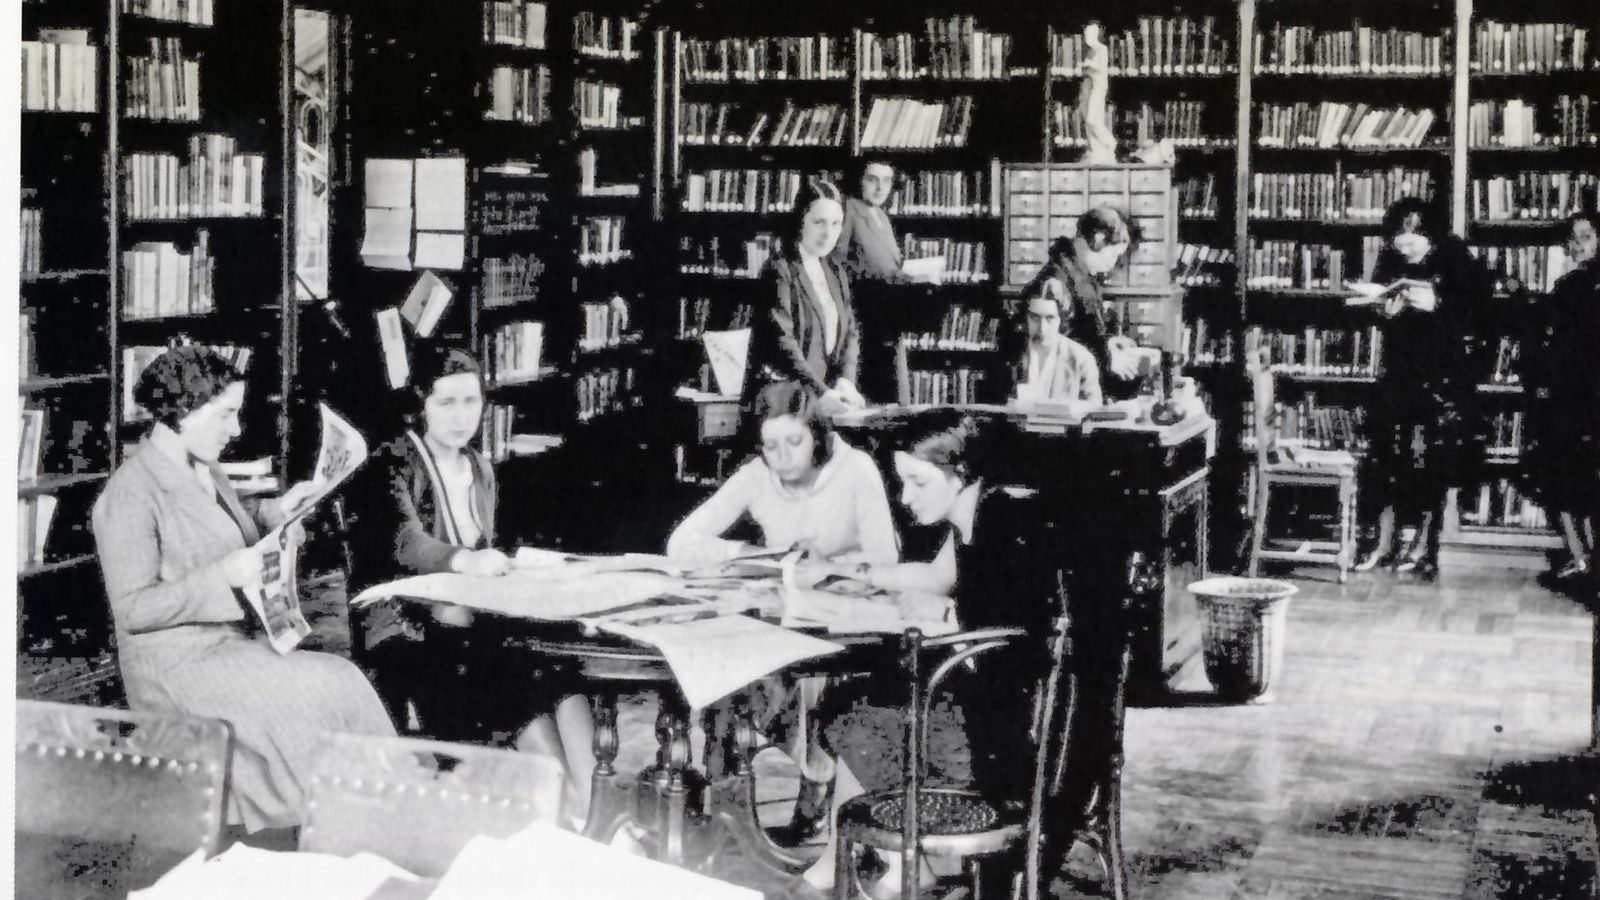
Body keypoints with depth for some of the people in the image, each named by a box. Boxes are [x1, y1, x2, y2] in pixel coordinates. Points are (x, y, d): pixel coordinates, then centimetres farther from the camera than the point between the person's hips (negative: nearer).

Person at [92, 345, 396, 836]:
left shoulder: (204, 471, 10)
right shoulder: (131, 495, -16)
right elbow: (132, 609, -19)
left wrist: (274, 511, 13)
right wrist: (225, 574, -26)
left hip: (237, 640, 8)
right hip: (181, 664, -8)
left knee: (339, 683, -14)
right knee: (331, 688, -20)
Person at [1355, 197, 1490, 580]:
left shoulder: (1454, 260, -8)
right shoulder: (1390, 262, 3)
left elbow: (1474, 312, -8)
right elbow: (1375, 320, 12)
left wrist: (1435, 305, -21)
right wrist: (1387, 312, -10)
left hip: (1443, 372, -4)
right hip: (1399, 371, 4)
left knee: (1432, 462, -2)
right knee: (1389, 453, 2)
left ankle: (1423, 546, 8)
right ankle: (1384, 545, 10)